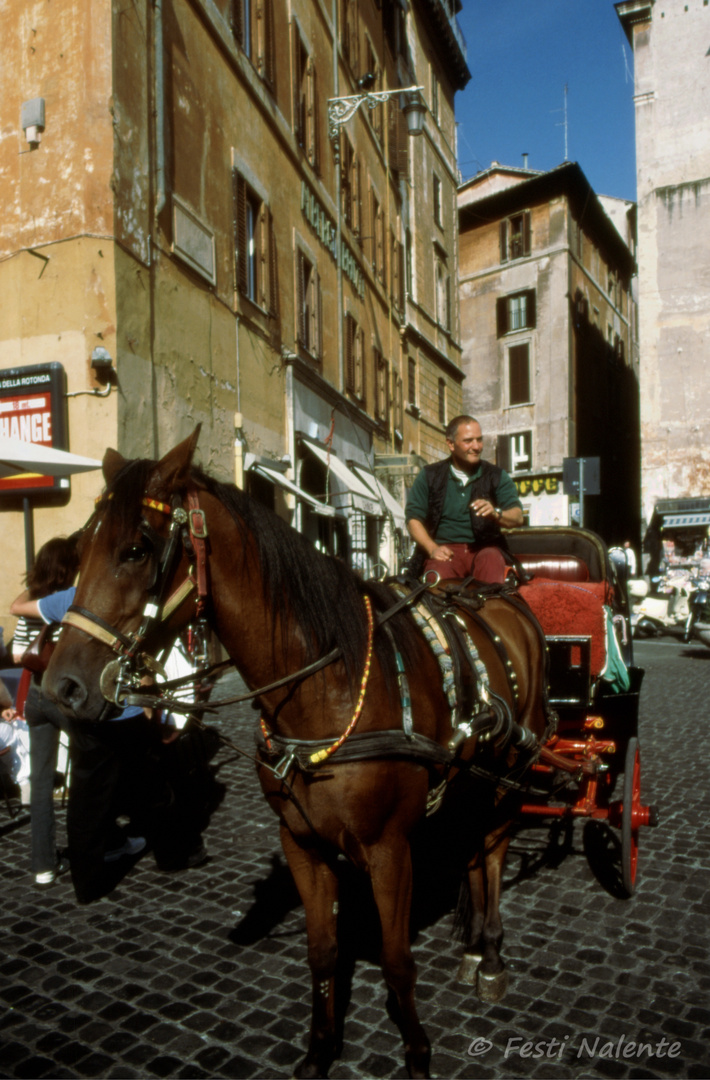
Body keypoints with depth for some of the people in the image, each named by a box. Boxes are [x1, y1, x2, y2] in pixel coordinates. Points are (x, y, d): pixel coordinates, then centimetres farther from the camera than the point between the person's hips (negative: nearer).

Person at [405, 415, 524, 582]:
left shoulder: (496, 475, 13)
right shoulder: (430, 475, 12)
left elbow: (518, 516, 3)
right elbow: (413, 518, 6)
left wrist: (495, 513, -21)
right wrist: (433, 548, -11)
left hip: (484, 548, 2)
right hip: (444, 548, -1)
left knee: (492, 559, -34)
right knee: (438, 573, -35)